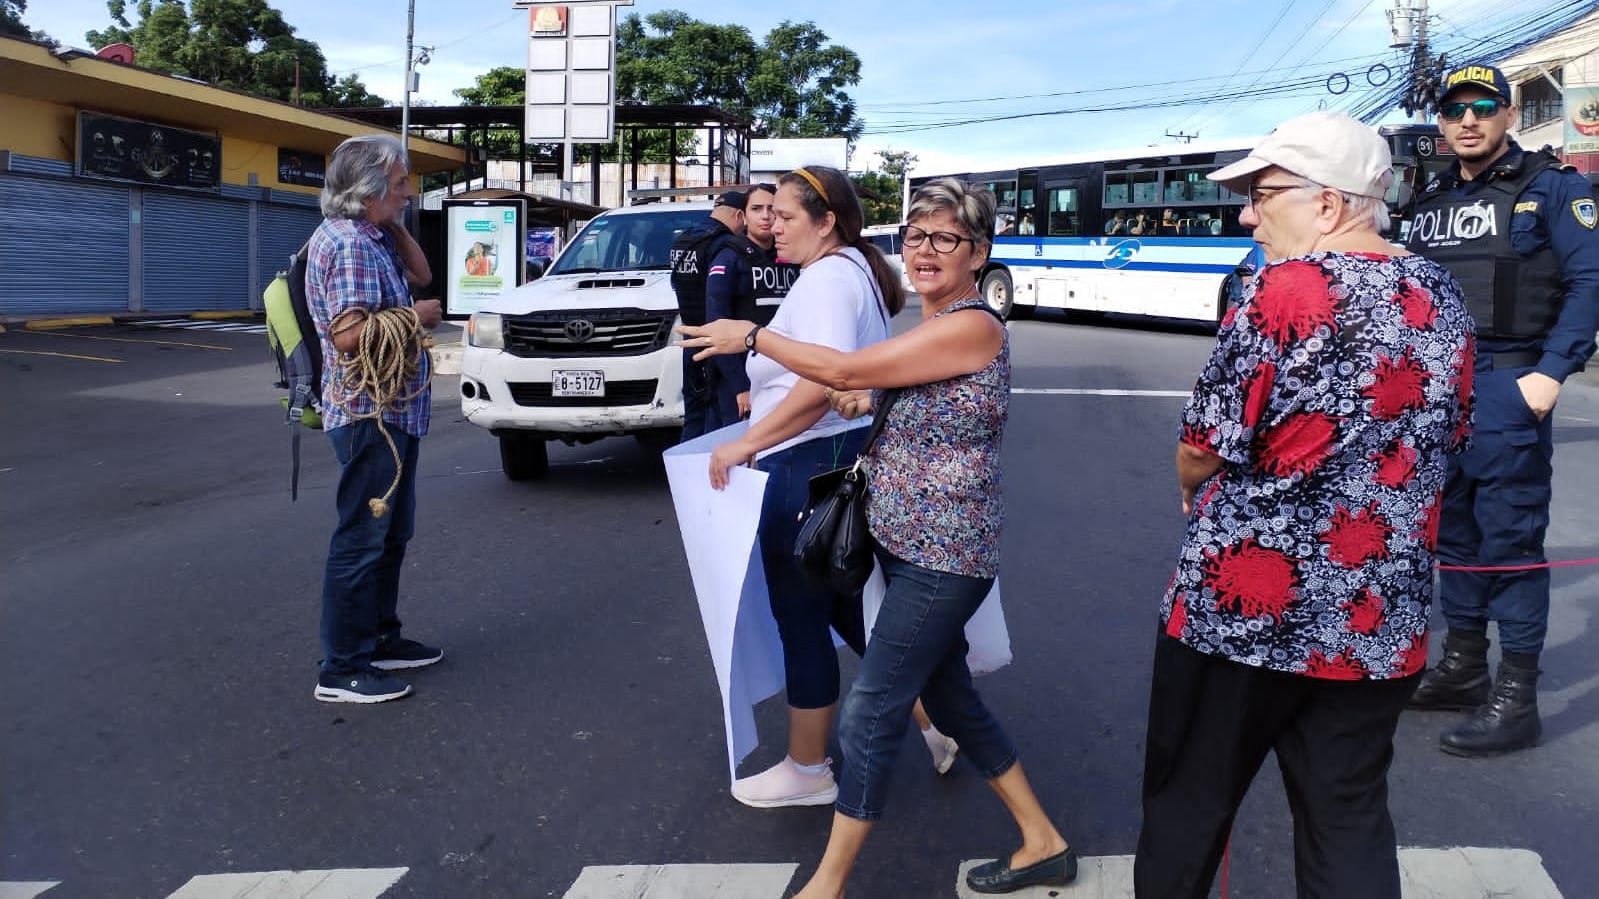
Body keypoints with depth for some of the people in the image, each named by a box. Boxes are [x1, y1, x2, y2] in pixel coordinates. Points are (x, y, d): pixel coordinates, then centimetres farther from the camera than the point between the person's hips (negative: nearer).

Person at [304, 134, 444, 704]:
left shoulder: (375, 236, 11)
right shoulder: (347, 242, -19)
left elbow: (421, 275, 18)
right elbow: (349, 335, -27)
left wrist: (396, 223, 8)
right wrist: (417, 318, -15)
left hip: (394, 410, 11)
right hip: (369, 412, -11)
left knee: (391, 534, 18)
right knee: (361, 539, -5)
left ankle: (380, 638, 30)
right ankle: (342, 670, 3)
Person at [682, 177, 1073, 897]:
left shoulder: (973, 327, -19)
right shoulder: (932, 326, 10)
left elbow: (845, 369, -21)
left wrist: (753, 336, -9)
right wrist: (871, 402, 4)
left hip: (942, 558, -10)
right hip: (908, 544, 10)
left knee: (870, 715, -3)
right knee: (951, 699, 18)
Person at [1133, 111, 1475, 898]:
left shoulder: (1289, 290, -17)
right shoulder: (1442, 296, 5)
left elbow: (1205, 449, -13)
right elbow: (1442, 440, 16)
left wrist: (1192, 488, 9)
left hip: (1245, 604, -6)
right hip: (1382, 616, 7)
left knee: (1189, 803, 13)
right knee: (1351, 820, 16)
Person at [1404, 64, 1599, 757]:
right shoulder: (1432, 200, 15)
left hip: (1506, 388, -6)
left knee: (1511, 537, -5)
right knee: (1453, 529, 12)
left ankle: (1516, 699, 2)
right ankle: (1463, 667, 24)